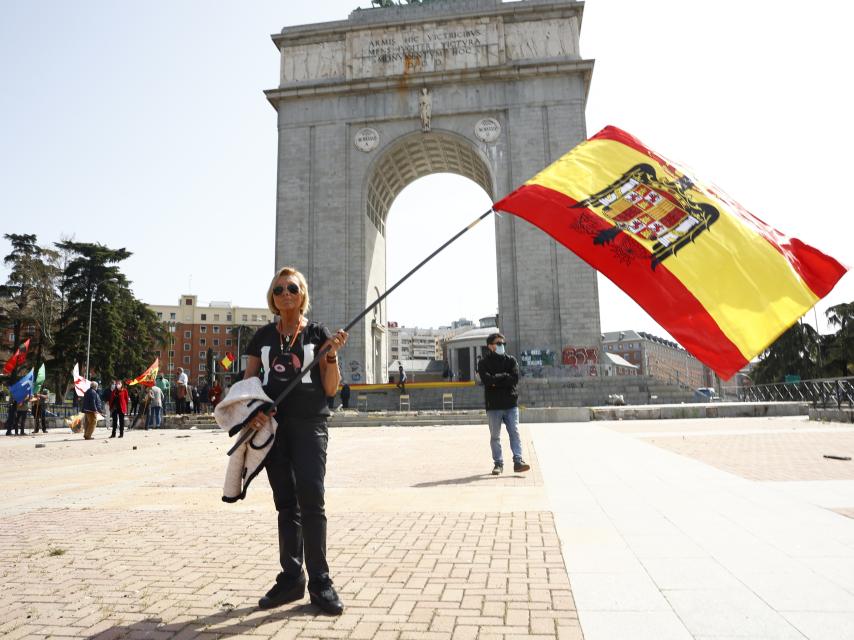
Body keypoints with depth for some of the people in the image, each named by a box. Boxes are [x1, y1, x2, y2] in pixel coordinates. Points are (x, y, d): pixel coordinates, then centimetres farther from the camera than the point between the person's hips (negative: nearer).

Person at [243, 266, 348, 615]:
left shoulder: (317, 332, 4)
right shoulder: (263, 336, 11)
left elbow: (330, 388, 1)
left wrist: (332, 354, -14)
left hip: (309, 423, -3)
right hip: (272, 425, 3)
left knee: (311, 498, -10)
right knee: (286, 502, 9)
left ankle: (320, 582, 2)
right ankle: (291, 577, 20)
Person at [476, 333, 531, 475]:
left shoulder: (511, 360, 8)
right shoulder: (484, 363, 3)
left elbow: (515, 379, -8)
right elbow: (487, 380, -14)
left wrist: (496, 381, -11)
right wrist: (505, 376, -9)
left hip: (511, 404, 1)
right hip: (493, 405, -1)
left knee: (514, 433, -4)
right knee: (495, 436, 5)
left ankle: (518, 461, -2)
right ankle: (498, 463, 14)